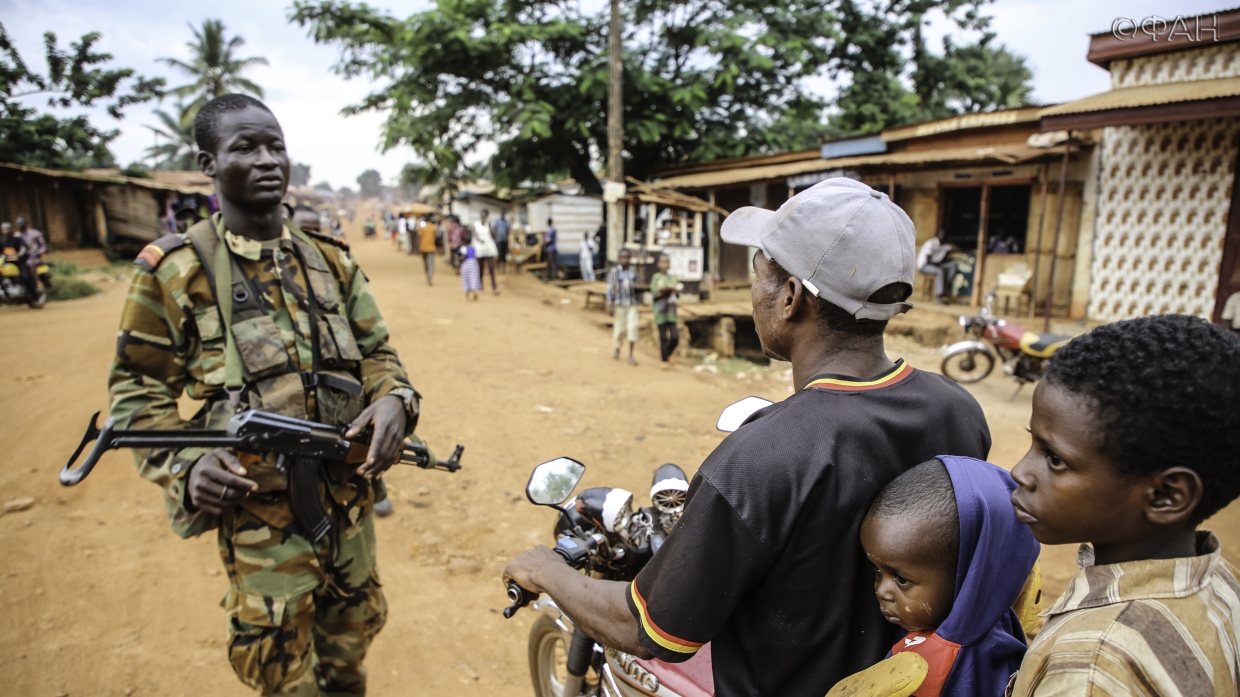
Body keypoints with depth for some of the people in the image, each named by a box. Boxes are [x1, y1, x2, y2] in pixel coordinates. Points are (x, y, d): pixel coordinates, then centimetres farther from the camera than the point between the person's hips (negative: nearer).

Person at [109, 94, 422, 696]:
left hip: (350, 499, 4)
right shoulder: (175, 268, -5)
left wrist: (394, 399, -12)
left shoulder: (331, 259, 6)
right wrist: (184, 465, -17)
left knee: (351, 643, 22)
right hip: (258, 511, -4)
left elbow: (376, 350, 10)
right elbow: (137, 387, -1)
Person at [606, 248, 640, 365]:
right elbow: (610, 288, -9)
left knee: (633, 327, -7)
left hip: (632, 304, 3)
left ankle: (630, 355, -3)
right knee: (619, 327, 7)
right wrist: (609, 306, -12)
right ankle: (617, 349, 35)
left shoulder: (633, 271, 4)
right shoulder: (614, 271, -9)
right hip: (619, 304, -3)